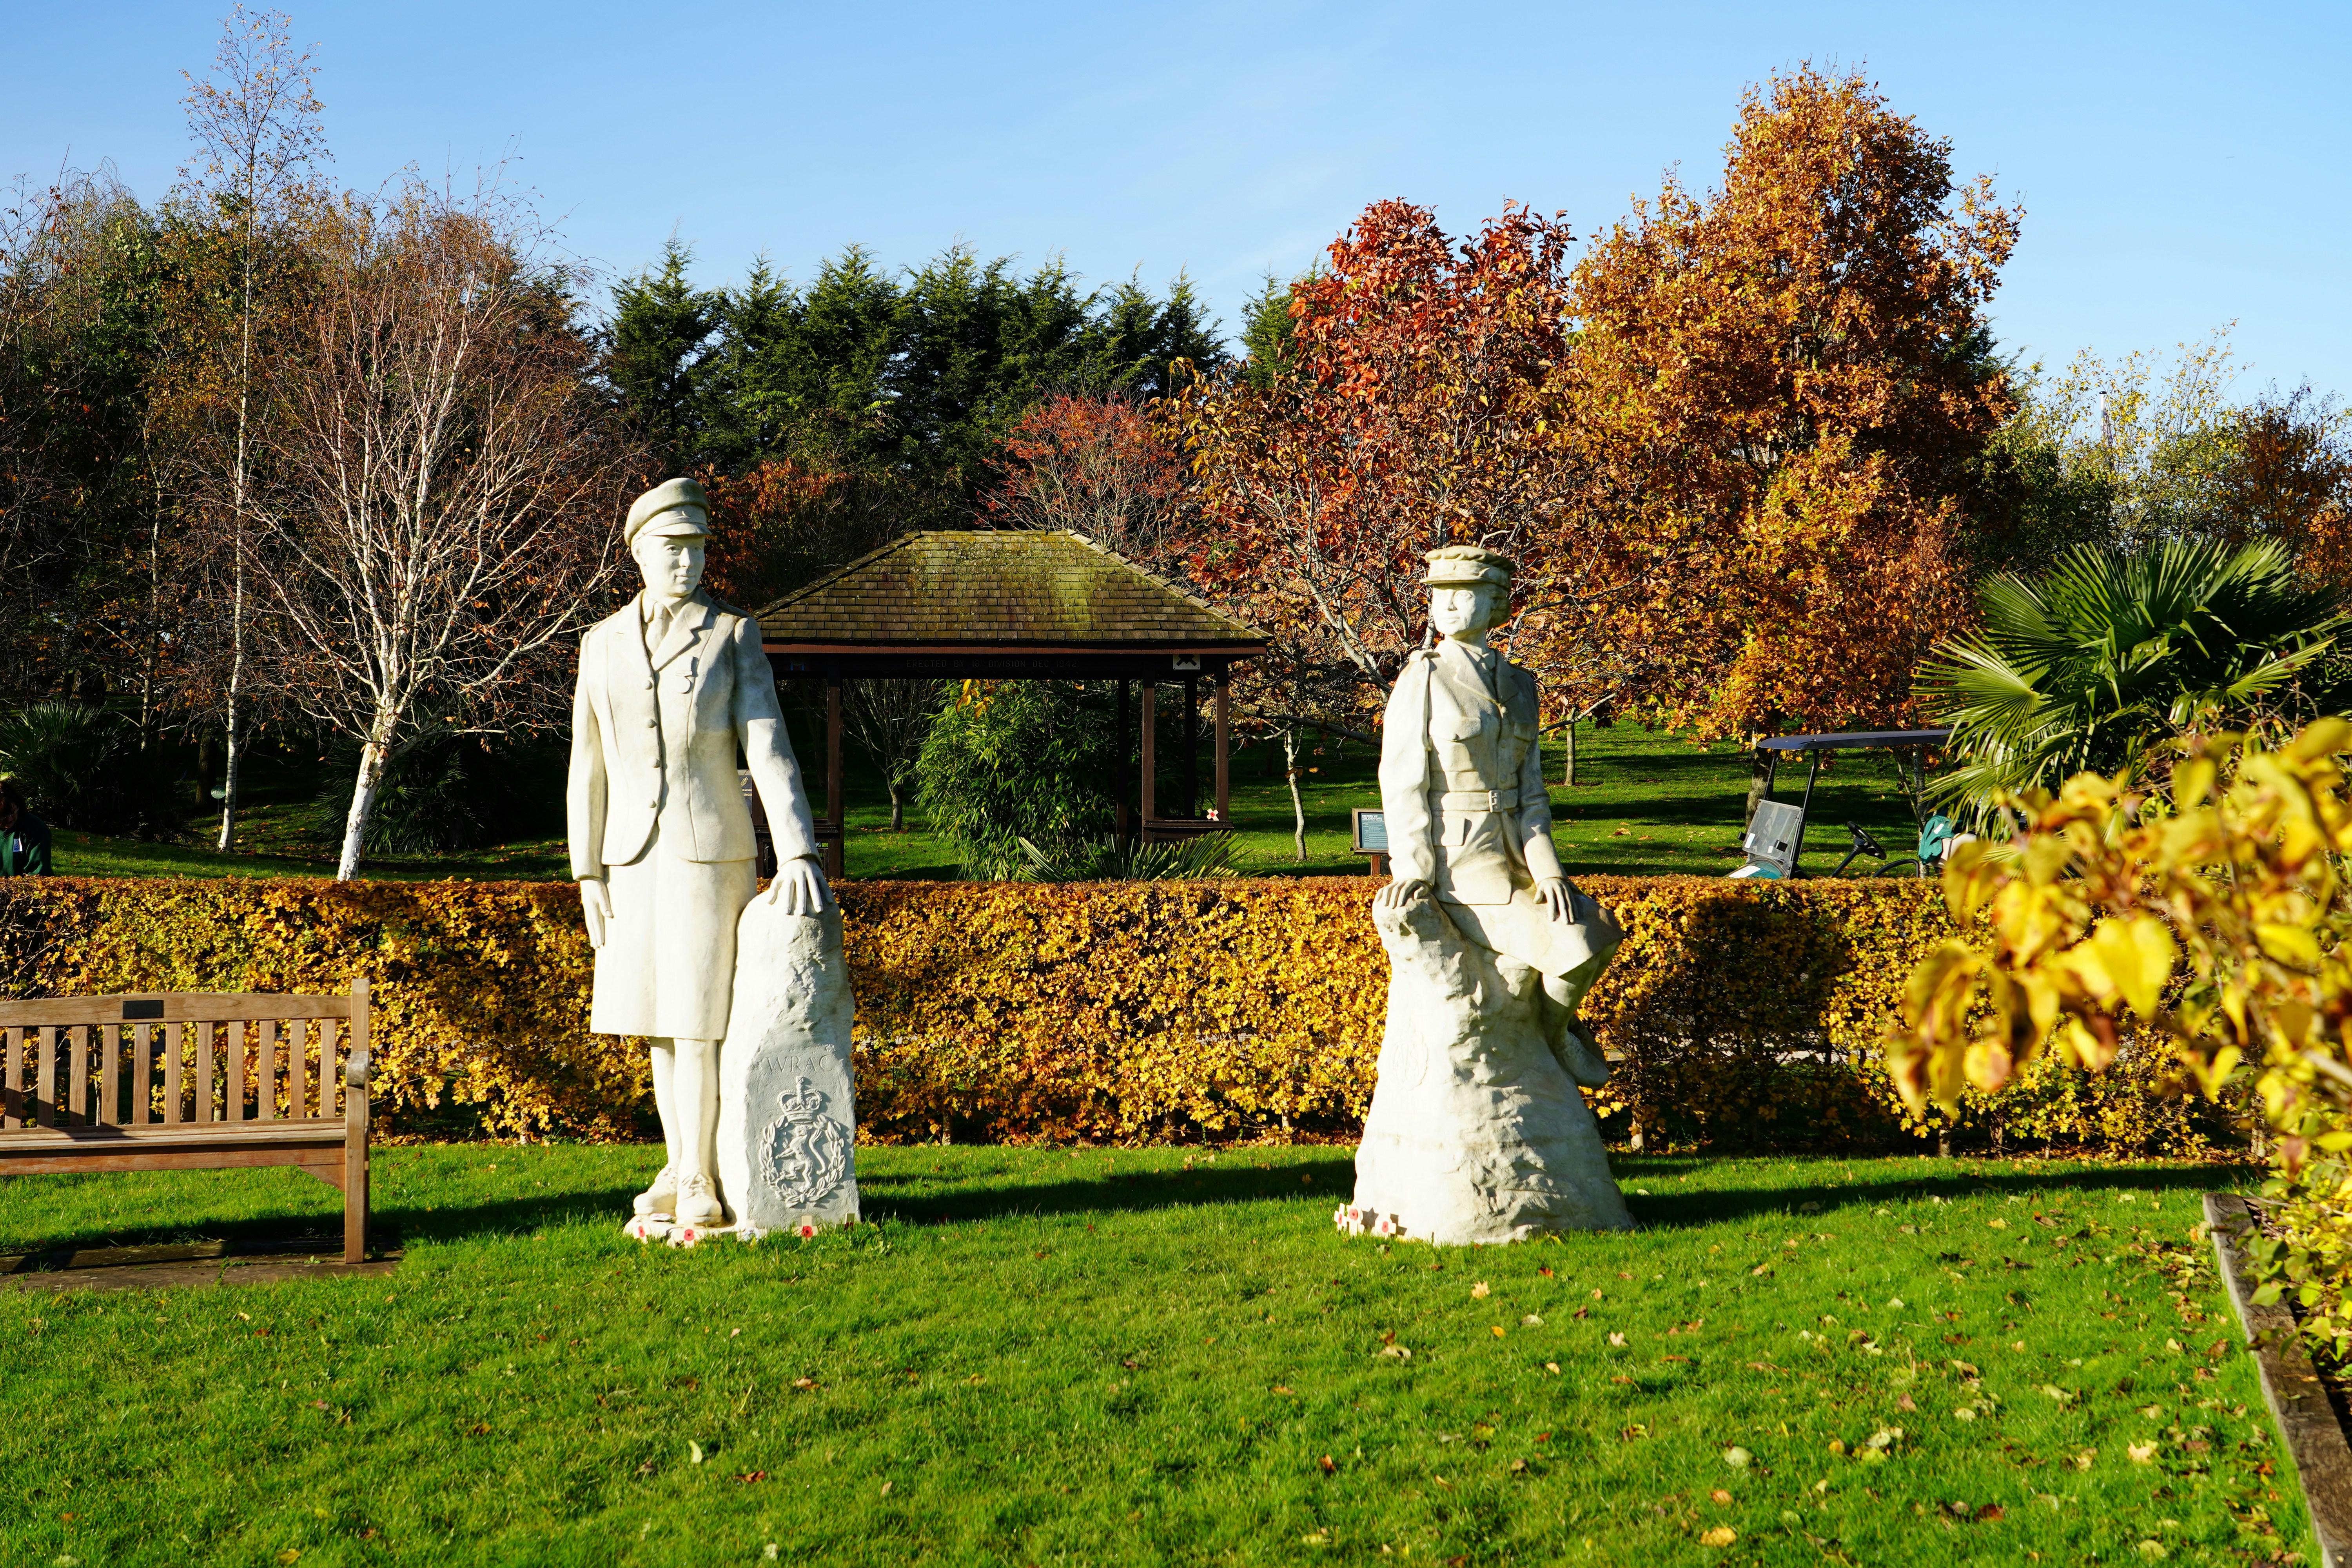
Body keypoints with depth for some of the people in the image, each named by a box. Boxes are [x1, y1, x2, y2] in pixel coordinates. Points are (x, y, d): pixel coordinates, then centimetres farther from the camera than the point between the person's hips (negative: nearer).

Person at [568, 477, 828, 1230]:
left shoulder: (734, 635, -4)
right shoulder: (603, 644, 7)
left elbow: (770, 748, -11)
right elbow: (588, 766, 10)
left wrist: (799, 853, -21)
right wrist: (588, 873, 5)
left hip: (712, 850, -4)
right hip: (636, 856, 4)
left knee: (695, 1017, -7)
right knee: (659, 1022, 10)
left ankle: (699, 1179, 2)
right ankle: (678, 1170, 22)